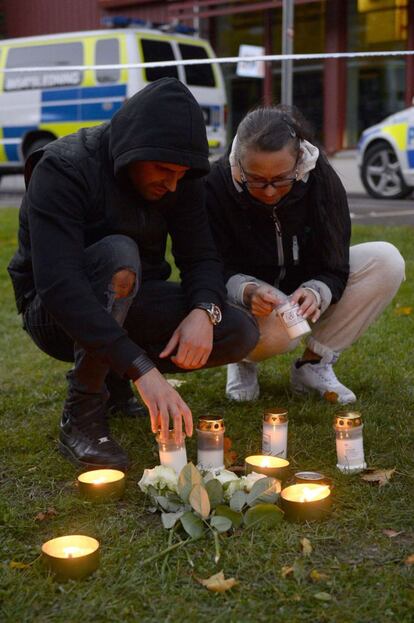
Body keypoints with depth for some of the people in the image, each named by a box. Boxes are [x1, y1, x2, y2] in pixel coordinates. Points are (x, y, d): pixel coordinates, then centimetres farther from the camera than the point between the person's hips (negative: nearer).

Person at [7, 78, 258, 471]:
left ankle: (110, 374, 6)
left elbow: (201, 258, -4)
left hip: (129, 301, 6)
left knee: (241, 333, -14)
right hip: (54, 313, -6)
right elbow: (58, 285, -37)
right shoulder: (61, 170, -26)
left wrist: (203, 312, -30)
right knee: (118, 254, -37)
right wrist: (142, 369, -46)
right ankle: (81, 418, -25)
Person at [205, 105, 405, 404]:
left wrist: (315, 293, -40)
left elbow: (333, 269, -16)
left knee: (387, 261, -21)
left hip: (305, 292, 4)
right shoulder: (218, 186, -23)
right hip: (246, 298, -3)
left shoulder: (321, 178, -19)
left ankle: (314, 363, -9)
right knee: (276, 331, -40)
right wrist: (247, 291, -40)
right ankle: (244, 359, 2)